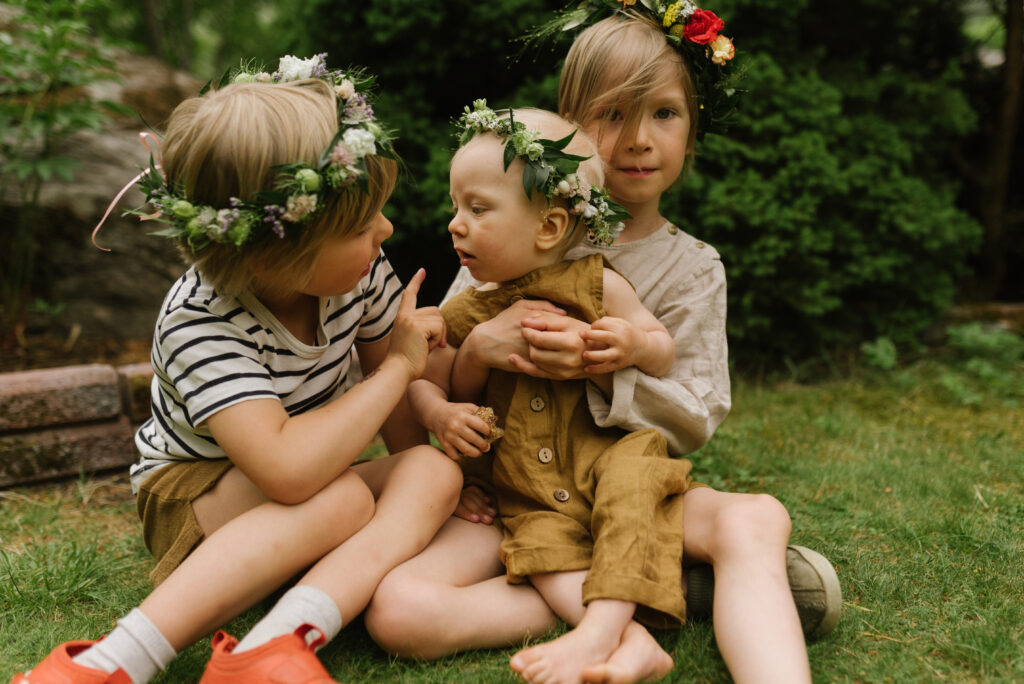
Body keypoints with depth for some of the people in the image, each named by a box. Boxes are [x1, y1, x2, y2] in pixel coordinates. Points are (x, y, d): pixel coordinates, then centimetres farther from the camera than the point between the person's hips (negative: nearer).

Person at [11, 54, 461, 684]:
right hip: (191, 491, -6)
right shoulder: (198, 323, -30)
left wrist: (424, 493, -11)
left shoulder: (358, 268, -14)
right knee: (345, 497, -35)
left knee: (436, 472, -23)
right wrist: (400, 367, -34)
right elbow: (288, 469, -45)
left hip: (308, 478, 6)